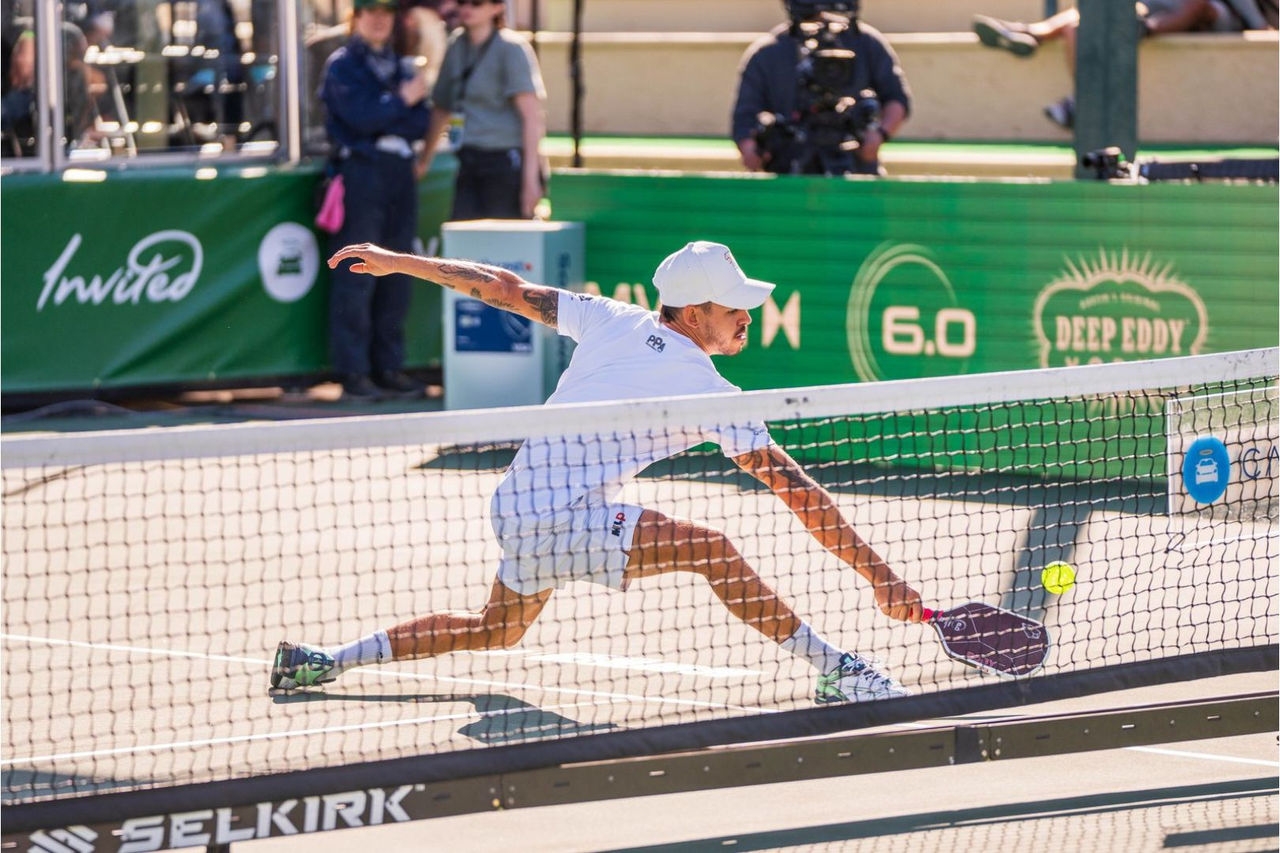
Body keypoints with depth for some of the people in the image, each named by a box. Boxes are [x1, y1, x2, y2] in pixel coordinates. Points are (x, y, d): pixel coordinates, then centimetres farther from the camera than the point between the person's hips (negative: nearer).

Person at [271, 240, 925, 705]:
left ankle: (317, 663, 32)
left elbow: (508, 290, 11)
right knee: (707, 549, -18)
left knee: (496, 630, 29)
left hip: (516, 510, 8)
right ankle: (835, 672, -23)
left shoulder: (614, 321, 4)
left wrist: (400, 262, 21)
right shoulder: (705, 391, -13)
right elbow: (796, 490, -12)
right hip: (559, 524, -8)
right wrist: (877, 574, -10)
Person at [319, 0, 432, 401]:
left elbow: (420, 123, 8)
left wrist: (382, 121, -9)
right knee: (356, 275, -8)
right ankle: (353, 371, -7)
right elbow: (360, 116, -13)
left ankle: (389, 366, 11)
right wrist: (402, 101, -3)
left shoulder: (402, 67, 19)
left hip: (400, 172, 6)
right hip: (360, 169, -6)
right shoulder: (342, 64, 2)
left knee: (397, 275, 5)